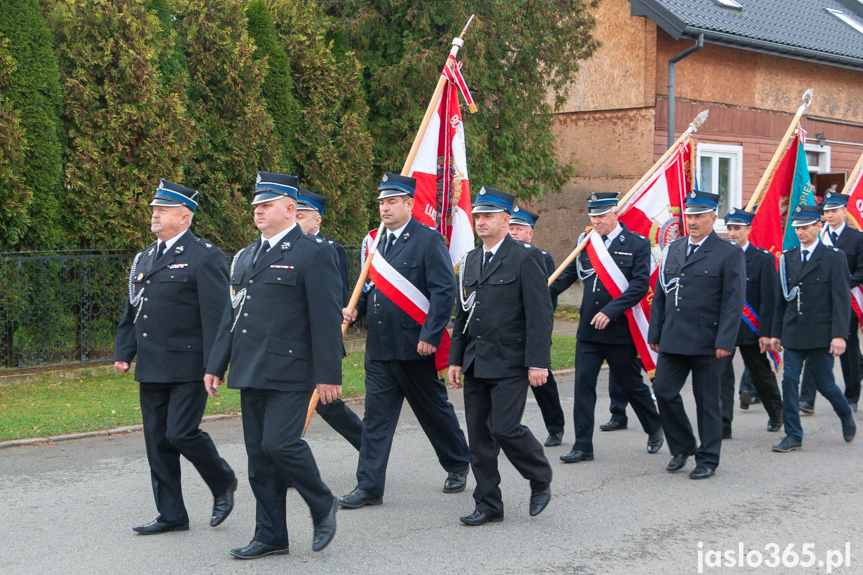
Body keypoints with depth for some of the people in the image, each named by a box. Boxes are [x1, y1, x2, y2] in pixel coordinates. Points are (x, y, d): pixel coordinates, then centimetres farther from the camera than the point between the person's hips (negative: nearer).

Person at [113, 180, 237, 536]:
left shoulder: (204, 257, -8)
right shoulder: (145, 257, 15)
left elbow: (216, 314, -12)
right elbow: (132, 309, 20)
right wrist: (123, 352, 13)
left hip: (188, 365, -7)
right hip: (151, 368, 8)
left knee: (181, 433, -11)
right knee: (157, 440, 7)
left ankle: (223, 482, 16)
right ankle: (171, 515, 16)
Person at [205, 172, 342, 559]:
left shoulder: (313, 253, -6)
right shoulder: (246, 257, 17)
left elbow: (327, 318, -11)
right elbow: (232, 314, 20)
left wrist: (328, 374, -15)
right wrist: (216, 365, 16)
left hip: (289, 372, -8)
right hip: (251, 373, 8)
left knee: (279, 443, -16)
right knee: (258, 455, 8)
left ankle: (322, 506, 9)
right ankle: (271, 536, 17)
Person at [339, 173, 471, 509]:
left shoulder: (429, 241, -9)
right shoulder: (378, 242, 12)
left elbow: (444, 291, -14)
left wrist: (430, 336, -19)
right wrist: (356, 310, 1)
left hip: (414, 346, -6)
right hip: (379, 348, 6)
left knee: (434, 409, 11)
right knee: (376, 417, 3)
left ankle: (458, 465, 32)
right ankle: (369, 488, 5)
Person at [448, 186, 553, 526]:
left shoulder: (525, 258, -6)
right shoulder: (470, 261, 15)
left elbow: (540, 315, -11)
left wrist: (537, 362, -17)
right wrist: (455, 359, 13)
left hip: (510, 364, -7)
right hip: (476, 366, 7)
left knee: (505, 428, -12)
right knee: (478, 435, 6)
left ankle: (541, 480, 14)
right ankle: (488, 505, 16)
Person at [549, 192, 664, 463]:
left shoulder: (637, 244, -6)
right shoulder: (585, 243, 8)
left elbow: (640, 284, -14)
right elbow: (567, 277, 14)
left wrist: (610, 311, -22)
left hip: (620, 330, -4)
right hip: (588, 330, 4)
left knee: (631, 384, 9)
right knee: (583, 384, -2)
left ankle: (654, 428, 35)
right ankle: (583, 446, 3)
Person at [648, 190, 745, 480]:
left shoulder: (730, 253, -4)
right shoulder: (673, 249, 12)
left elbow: (734, 301, -9)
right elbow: (660, 295, 15)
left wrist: (725, 341, -15)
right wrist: (655, 334, 11)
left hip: (708, 342, -5)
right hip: (673, 341, 5)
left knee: (707, 401, 4)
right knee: (663, 391, 1)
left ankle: (708, 459, 16)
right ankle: (682, 446, 22)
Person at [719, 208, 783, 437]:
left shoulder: (763, 258, -4)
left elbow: (769, 298, -7)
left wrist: (765, 333, -13)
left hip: (751, 330, -1)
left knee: (761, 375, 14)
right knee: (721, 375, -10)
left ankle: (776, 413, 40)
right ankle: (722, 426, -8)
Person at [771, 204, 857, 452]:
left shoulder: (834, 258, -4)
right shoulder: (787, 258, 8)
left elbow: (841, 299, -8)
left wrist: (839, 335, -15)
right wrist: (777, 333, 11)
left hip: (820, 335, -4)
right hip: (792, 334, 4)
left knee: (824, 383, 5)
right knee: (789, 381, -3)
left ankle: (846, 415, 35)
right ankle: (793, 436, 4)